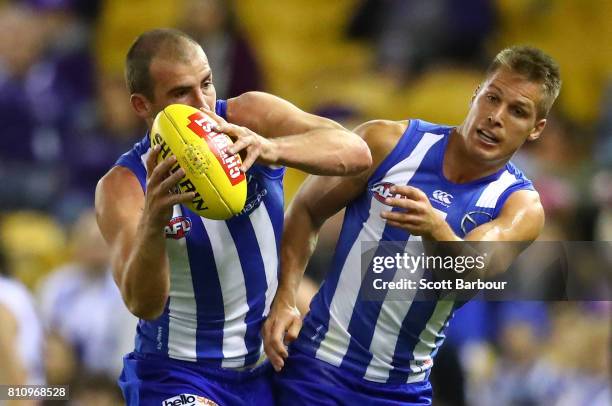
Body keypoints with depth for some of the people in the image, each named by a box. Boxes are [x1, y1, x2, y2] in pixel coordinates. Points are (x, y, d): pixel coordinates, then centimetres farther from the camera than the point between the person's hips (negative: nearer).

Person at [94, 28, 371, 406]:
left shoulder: (249, 117, -11)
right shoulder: (123, 186, -16)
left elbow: (356, 152, -26)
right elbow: (143, 304, -28)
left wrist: (269, 149, -45)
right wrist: (152, 224, -48)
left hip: (269, 370, 4)